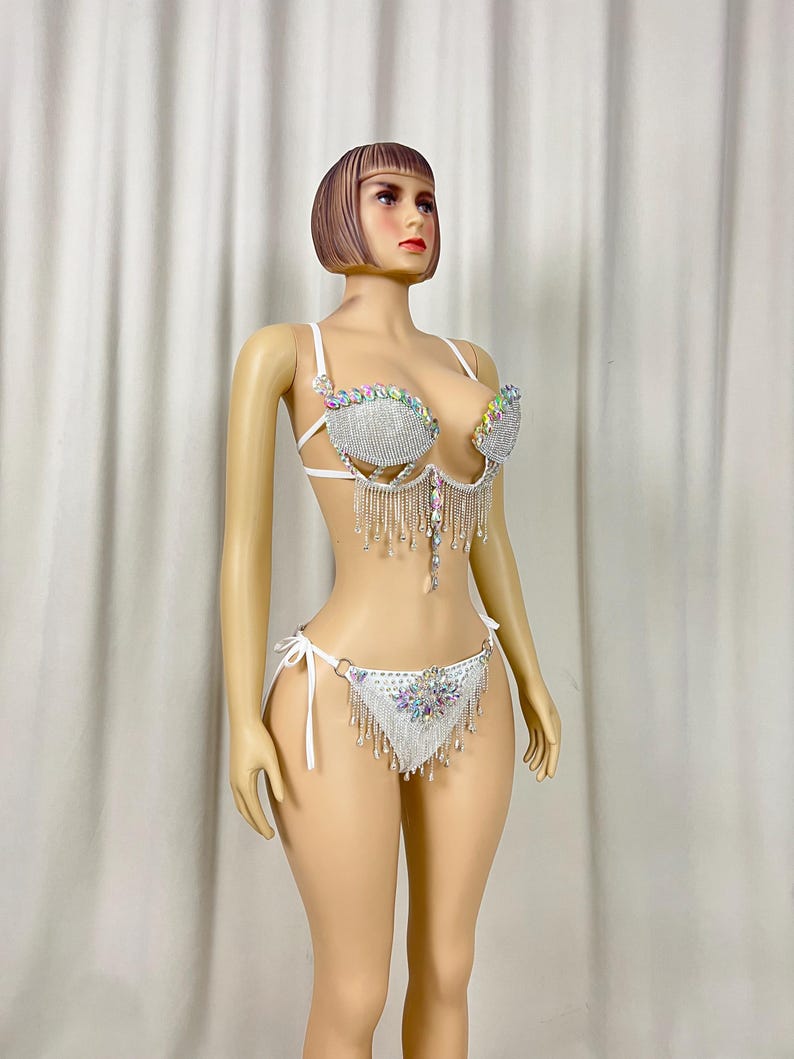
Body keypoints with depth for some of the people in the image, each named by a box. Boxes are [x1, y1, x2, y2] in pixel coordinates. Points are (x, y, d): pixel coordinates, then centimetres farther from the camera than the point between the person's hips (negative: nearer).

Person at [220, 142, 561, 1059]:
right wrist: (244, 720, -11)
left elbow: (488, 536, 14)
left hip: (466, 702, 6)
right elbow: (245, 542, -8)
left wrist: (531, 680, 15)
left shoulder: (471, 362, 11)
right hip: (344, 704, -5)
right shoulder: (283, 351, -6)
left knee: (446, 969, 19)